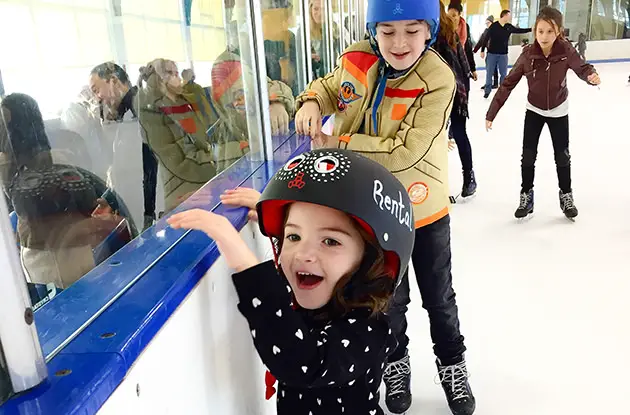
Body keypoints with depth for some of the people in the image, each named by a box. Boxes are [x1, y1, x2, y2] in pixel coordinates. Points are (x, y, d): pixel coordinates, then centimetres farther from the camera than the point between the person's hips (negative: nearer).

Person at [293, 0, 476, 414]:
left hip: (424, 208, -2)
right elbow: (331, 87, 11)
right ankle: (396, 362, 47)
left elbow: (404, 151, -29)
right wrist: (312, 102, -11)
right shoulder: (356, 60, -10)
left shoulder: (438, 79, -23)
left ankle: (452, 363, 46)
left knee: (439, 296, 18)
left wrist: (340, 144, -25)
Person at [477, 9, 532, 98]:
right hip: (492, 53, -3)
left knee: (504, 73, 6)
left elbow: (519, 30, 11)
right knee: (489, 73, 4)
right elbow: (486, 38, -6)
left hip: (503, 54, 4)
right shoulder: (493, 26, -8)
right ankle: (487, 90, 16)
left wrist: (531, 29, 3)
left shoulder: (509, 27, 5)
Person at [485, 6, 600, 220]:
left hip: (558, 111, 0)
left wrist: (592, 75, -37)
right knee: (528, 156, 2)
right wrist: (491, 112, -21)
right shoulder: (528, 54, -22)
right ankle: (526, 196, 20)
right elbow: (508, 83, -19)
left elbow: (581, 67, -12)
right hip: (534, 110, 0)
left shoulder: (566, 50, -22)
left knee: (562, 156, 11)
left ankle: (566, 196, 29)